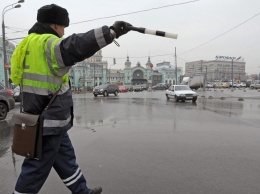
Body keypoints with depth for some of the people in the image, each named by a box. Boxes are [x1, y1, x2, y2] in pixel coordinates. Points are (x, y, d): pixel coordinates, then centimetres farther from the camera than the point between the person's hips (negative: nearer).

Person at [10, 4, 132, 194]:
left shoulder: (30, 45, 13)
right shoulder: (47, 44, -19)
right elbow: (76, 46, -38)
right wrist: (111, 32, -38)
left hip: (46, 119, 10)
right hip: (48, 122, -10)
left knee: (66, 157, 20)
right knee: (37, 167, 7)